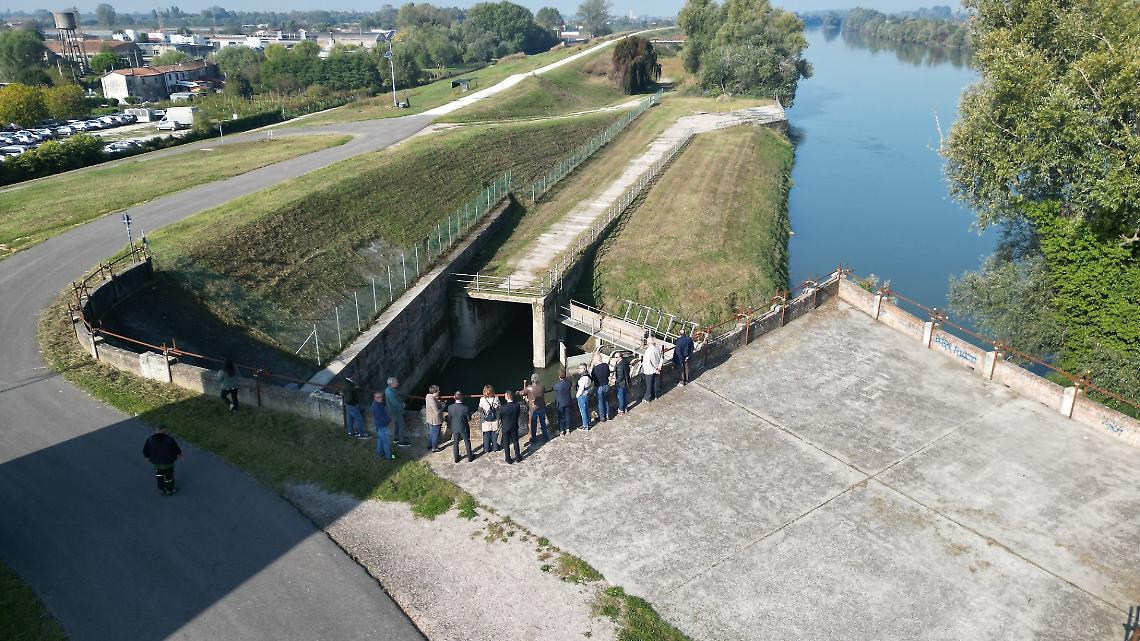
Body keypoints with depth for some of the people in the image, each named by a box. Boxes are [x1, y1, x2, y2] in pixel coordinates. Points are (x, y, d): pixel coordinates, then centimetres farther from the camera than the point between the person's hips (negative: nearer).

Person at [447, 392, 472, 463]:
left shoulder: (450, 407, -16)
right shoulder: (465, 408, -22)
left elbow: (449, 419, -4)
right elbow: (469, 420, -12)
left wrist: (450, 428, 12)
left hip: (454, 428, 2)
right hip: (464, 428, -2)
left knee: (455, 443, 18)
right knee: (467, 443, 16)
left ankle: (456, 458, 28)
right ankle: (470, 457, 27)